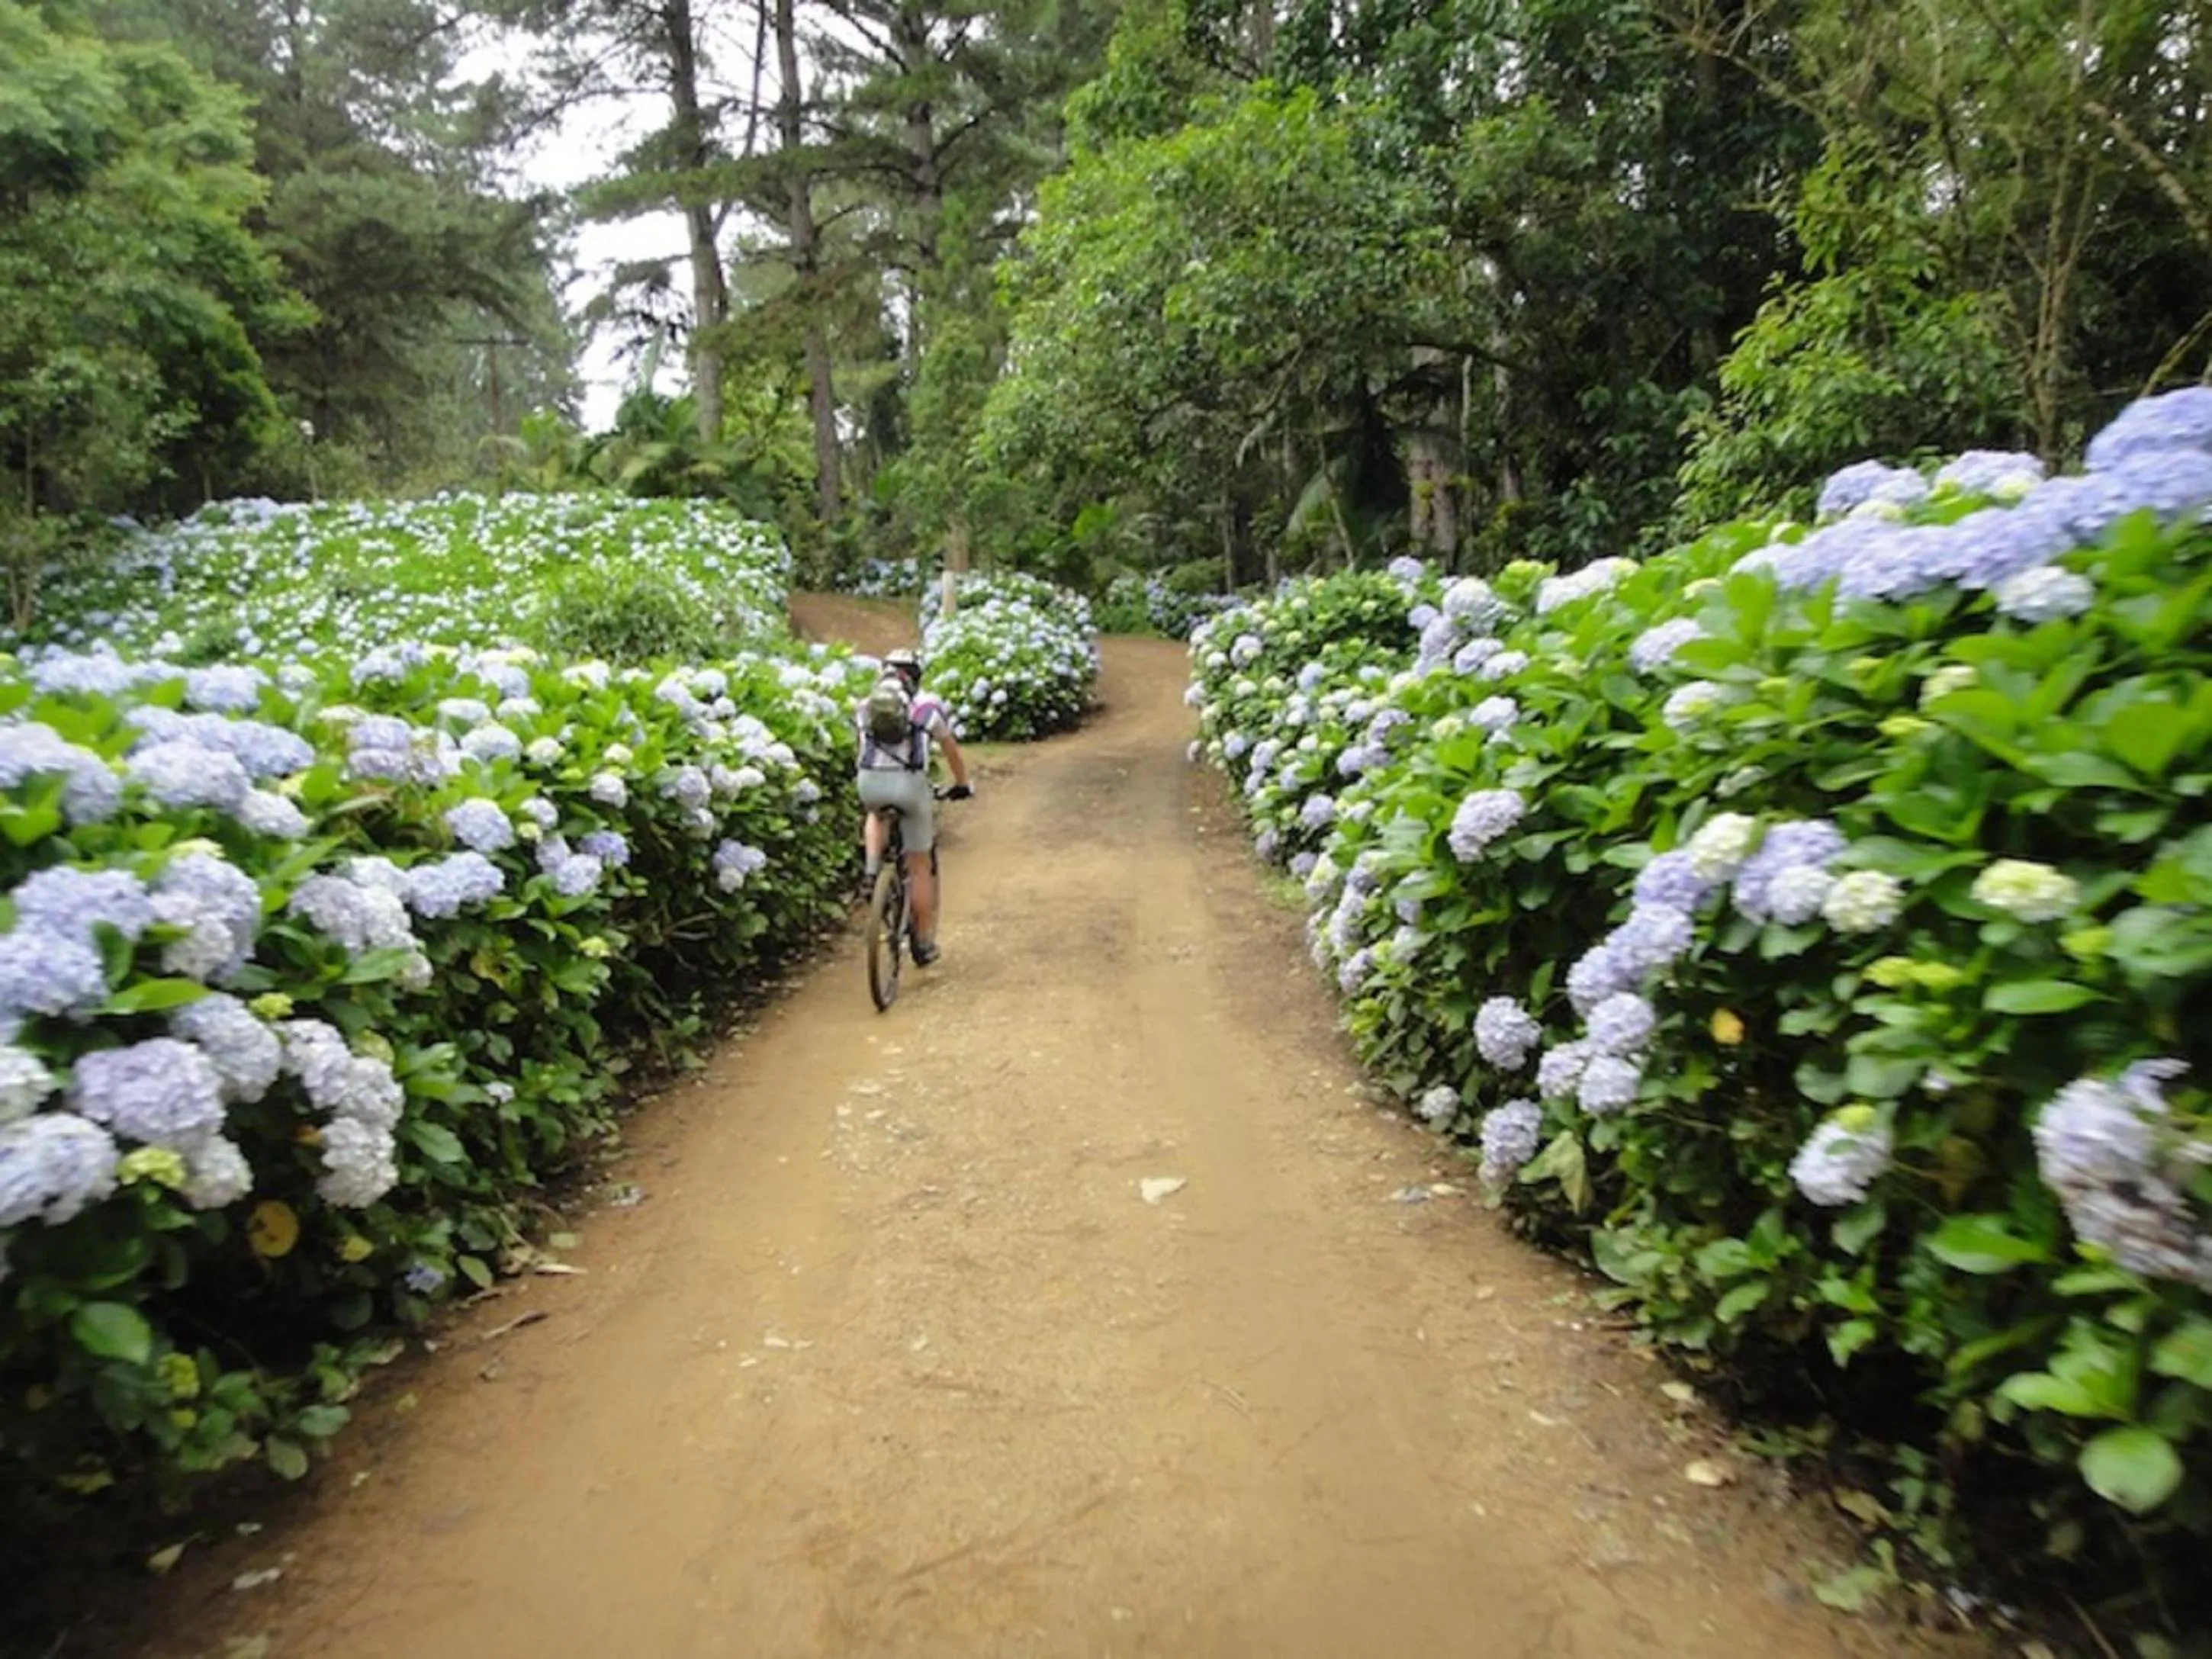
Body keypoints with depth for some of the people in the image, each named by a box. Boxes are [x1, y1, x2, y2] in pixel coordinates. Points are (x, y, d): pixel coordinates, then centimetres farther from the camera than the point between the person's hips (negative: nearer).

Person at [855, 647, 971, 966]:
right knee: (920, 867, 13)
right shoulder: (928, 704, 15)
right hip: (909, 783, -2)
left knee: (875, 814, 40)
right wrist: (963, 785, 43)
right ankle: (924, 943, 19)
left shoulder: (865, 706, 21)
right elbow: (952, 751, 27)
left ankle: (873, 869, 17)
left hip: (870, 783, 2)